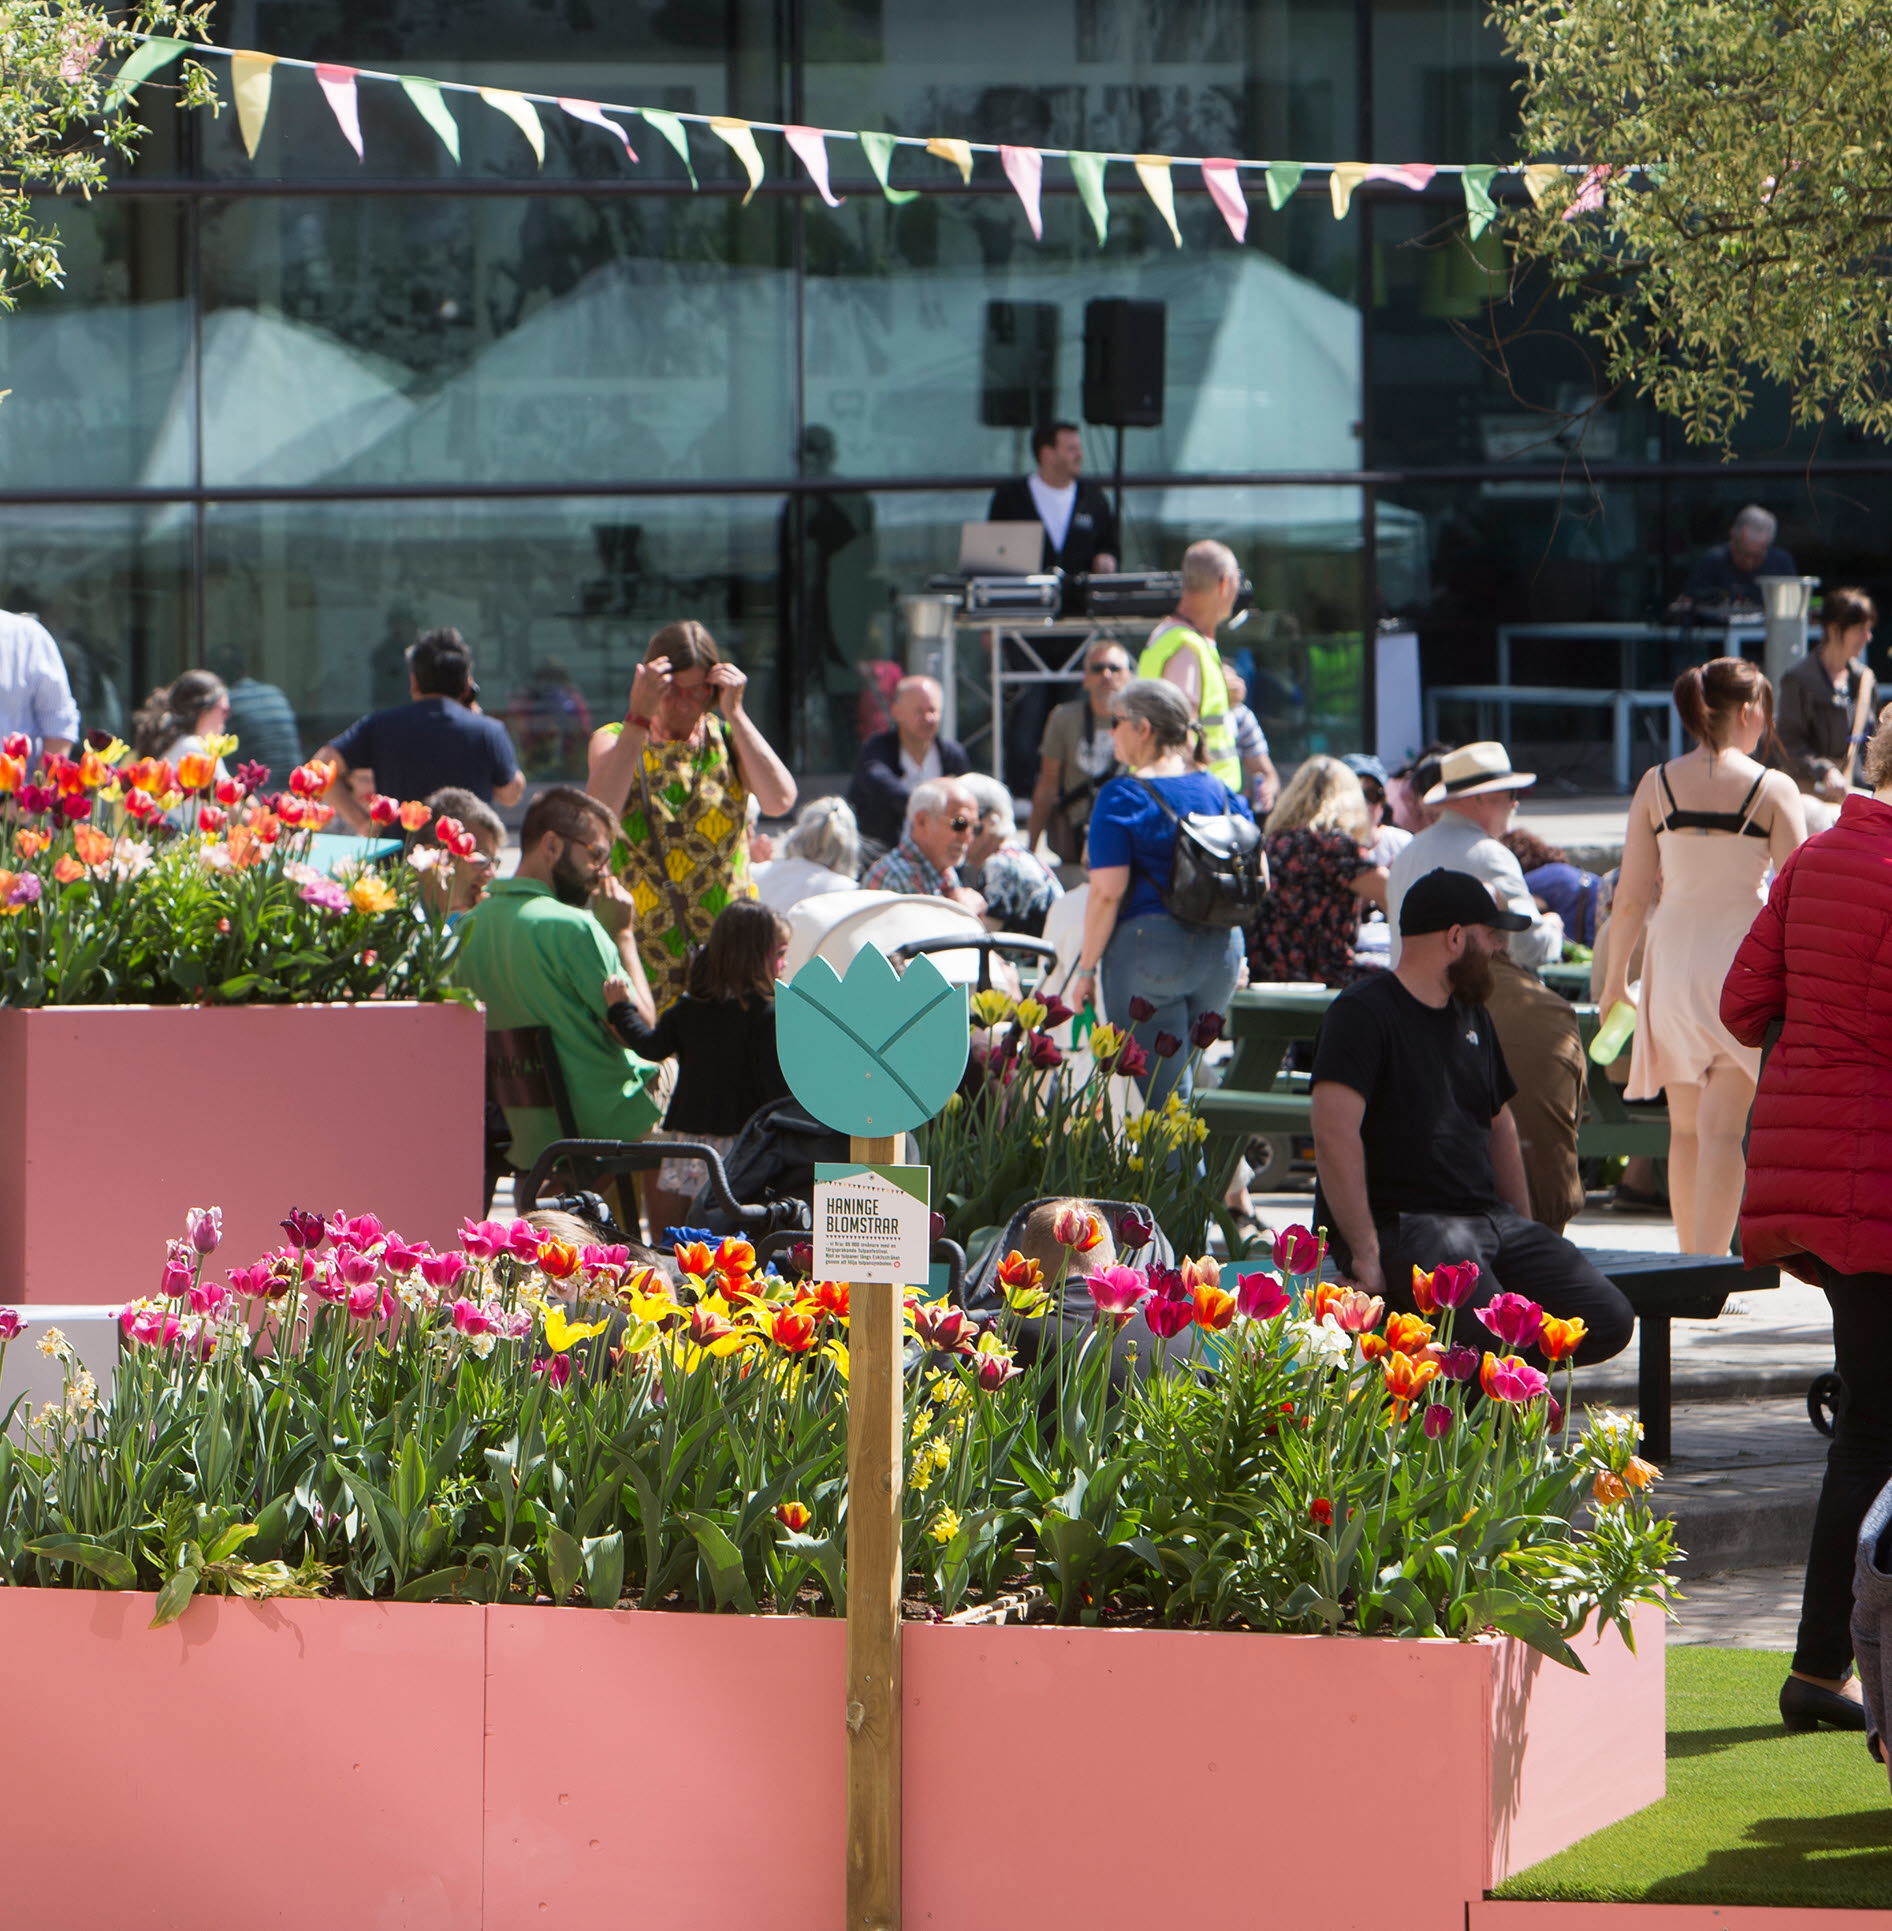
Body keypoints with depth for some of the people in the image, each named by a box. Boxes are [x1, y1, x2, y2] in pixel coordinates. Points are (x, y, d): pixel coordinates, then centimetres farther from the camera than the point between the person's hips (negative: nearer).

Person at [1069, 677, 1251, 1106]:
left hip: (1148, 943, -6)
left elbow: (1108, 892, -14)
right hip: (1222, 949, 6)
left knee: (1161, 1093, -5)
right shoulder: (1222, 793, 9)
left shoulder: (1122, 797, -9)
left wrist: (1086, 968, -8)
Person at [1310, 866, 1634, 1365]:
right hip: (1400, 1224, -9)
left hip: (1491, 1218, 9)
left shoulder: (1473, 1017, 21)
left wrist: (1522, 1230, 20)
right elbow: (1335, 1134, -19)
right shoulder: (1363, 1014, -8)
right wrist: (1364, 1250, -25)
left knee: (1608, 1322, -10)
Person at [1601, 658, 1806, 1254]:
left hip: (1673, 957, 3)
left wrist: (1615, 979, 14)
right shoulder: (1773, 789, -5)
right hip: (1743, 957, -3)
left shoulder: (1656, 785, 1)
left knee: (1685, 1127, 15)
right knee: (1722, 1127, -4)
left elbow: (1631, 899, 1)